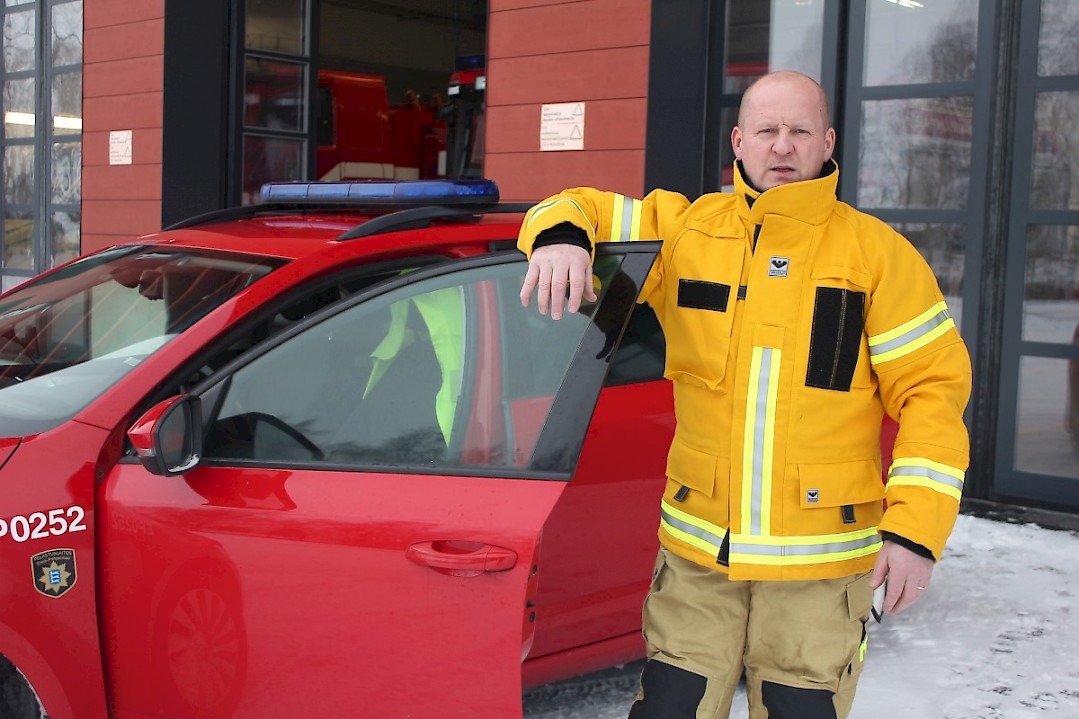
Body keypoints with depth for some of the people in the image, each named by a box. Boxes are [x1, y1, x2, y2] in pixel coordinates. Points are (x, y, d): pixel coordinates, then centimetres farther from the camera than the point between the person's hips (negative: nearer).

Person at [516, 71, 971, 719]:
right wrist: (562, 238, -16)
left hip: (821, 566, -1)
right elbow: (584, 211, 10)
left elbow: (933, 387, -3)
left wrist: (917, 530, -11)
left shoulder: (878, 254, -1)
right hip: (697, 551, 2)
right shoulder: (686, 230, 5)